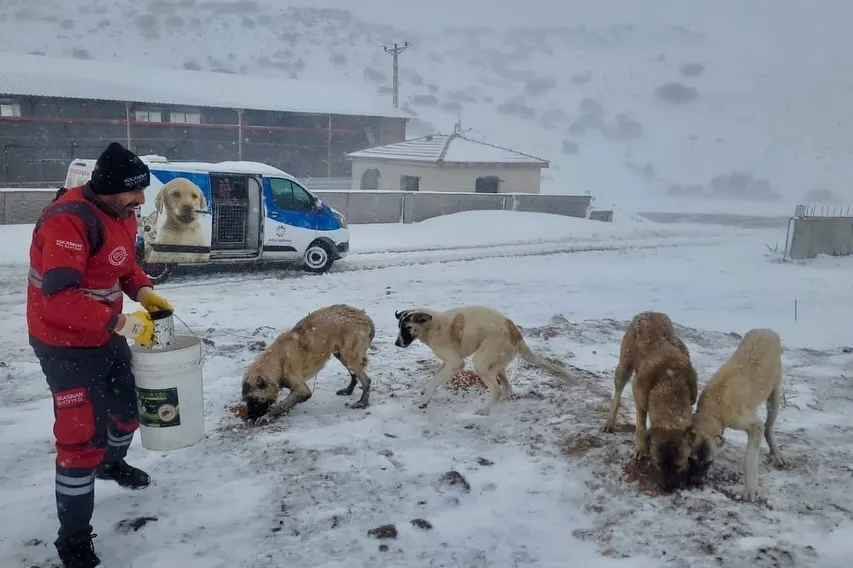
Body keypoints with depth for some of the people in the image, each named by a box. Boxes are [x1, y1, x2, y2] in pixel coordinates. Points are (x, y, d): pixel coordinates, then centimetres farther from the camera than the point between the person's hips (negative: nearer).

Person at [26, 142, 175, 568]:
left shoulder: (121, 213, 0)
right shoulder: (68, 220, -29)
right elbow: (60, 297, -34)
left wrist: (143, 291, -4)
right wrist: (123, 323, -31)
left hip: (106, 335, 9)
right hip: (65, 344, -9)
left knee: (129, 406, 25)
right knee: (81, 436, -7)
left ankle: (112, 462, 57)